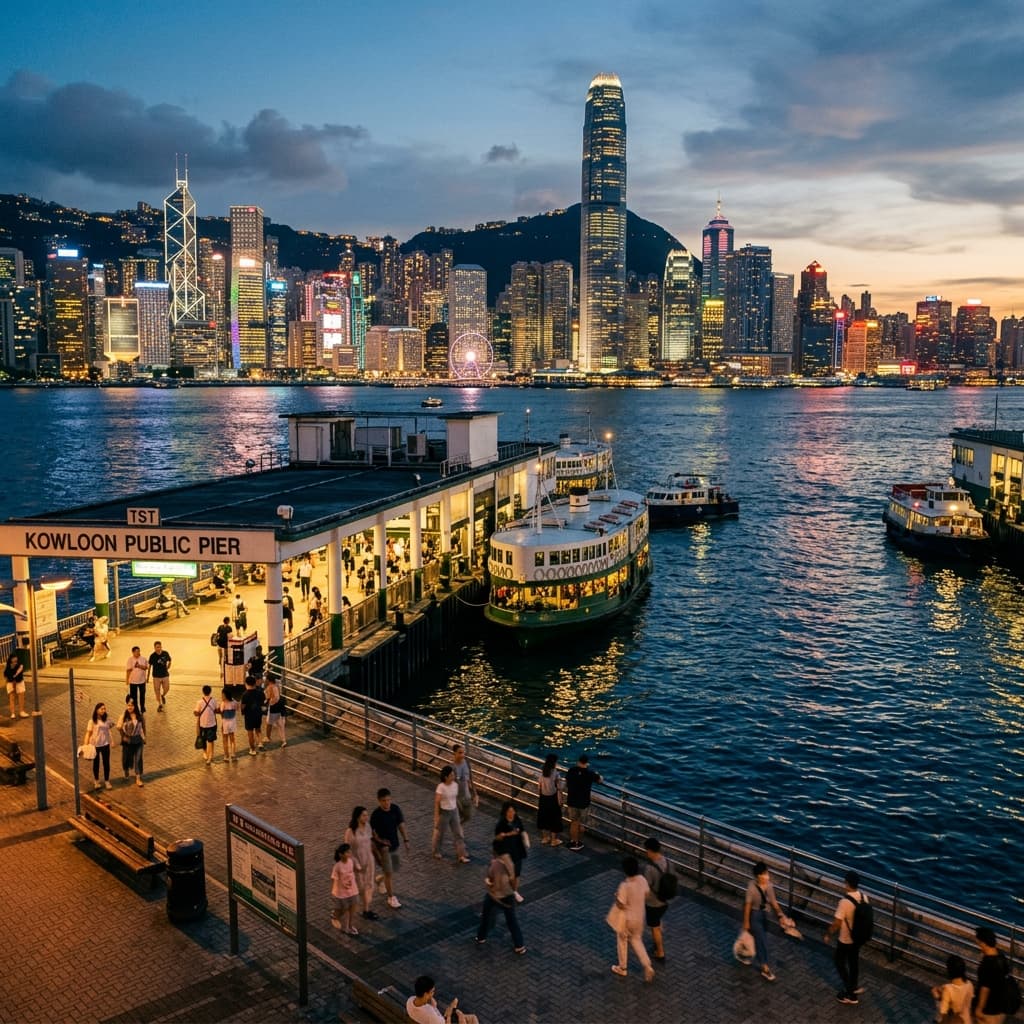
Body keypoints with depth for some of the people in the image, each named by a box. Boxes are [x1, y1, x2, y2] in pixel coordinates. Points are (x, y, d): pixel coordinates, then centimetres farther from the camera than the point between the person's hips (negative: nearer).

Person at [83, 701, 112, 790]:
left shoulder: (106, 720, 2)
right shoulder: (92, 721, -9)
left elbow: (108, 731, 8)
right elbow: (88, 733, -9)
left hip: (105, 744, 2)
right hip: (95, 745, -2)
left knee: (106, 763, 4)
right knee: (96, 763, 13)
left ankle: (107, 781, 16)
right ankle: (96, 781, 29)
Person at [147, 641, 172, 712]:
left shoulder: (166, 653, -8)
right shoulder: (152, 656, -12)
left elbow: (169, 662, 11)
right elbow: (149, 666, -3)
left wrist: (167, 668, 6)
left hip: (165, 675, 1)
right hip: (156, 676, -1)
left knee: (166, 689, 3)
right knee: (157, 690, 5)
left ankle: (163, 696, 39)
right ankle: (159, 705, 23)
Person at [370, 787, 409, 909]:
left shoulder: (395, 809, -9)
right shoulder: (376, 814, -22)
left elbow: (401, 824, -1)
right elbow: (373, 833, -13)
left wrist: (406, 840, -4)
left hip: (394, 845, 5)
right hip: (383, 847, -5)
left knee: (392, 870, 19)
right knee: (389, 873, -2)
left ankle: (380, 879, 50)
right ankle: (391, 898, 13)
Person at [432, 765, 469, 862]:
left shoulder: (455, 785, -5)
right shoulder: (441, 787, -22)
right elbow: (436, 803, -17)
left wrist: (459, 810, 14)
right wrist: (436, 817, -15)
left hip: (454, 812, 5)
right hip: (444, 812, -5)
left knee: (458, 834, 4)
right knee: (439, 834, 14)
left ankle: (461, 856, 10)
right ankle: (436, 852, 38)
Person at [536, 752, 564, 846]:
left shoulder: (542, 773, -6)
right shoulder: (556, 774, -21)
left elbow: (539, 787, 2)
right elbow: (559, 790, -17)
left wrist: (539, 799, 14)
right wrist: (560, 802, -7)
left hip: (543, 798, 5)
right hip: (553, 798, -5)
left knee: (544, 816, 18)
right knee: (554, 818, 10)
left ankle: (545, 838, 31)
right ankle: (554, 840, 20)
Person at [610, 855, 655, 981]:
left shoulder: (624, 885, -33)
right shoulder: (642, 880, -13)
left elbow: (621, 905, -25)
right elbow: (646, 895, 3)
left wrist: (616, 897, -7)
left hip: (626, 919, -6)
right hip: (639, 917, 6)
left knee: (622, 942, 20)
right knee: (636, 940, 28)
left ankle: (622, 968, 38)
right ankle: (647, 967, 22)